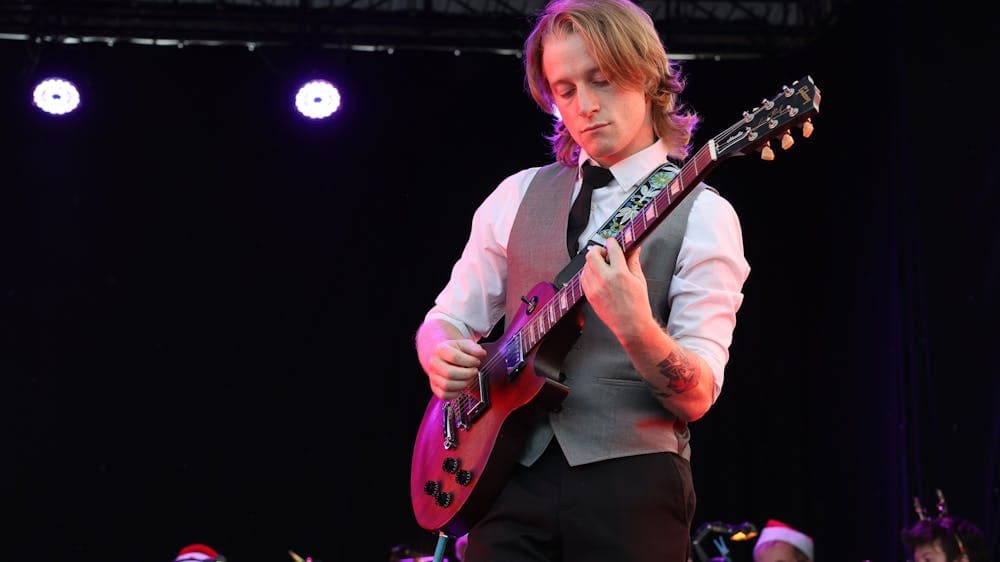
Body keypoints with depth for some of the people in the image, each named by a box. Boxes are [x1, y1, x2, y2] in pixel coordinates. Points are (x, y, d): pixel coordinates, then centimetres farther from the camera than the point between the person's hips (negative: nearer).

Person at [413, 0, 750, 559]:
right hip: (512, 475, 3)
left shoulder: (701, 215, -1)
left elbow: (697, 397, -9)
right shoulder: (518, 195, 12)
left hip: (630, 481, -3)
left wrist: (635, 328, -28)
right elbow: (446, 319, 17)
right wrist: (443, 355, -6)